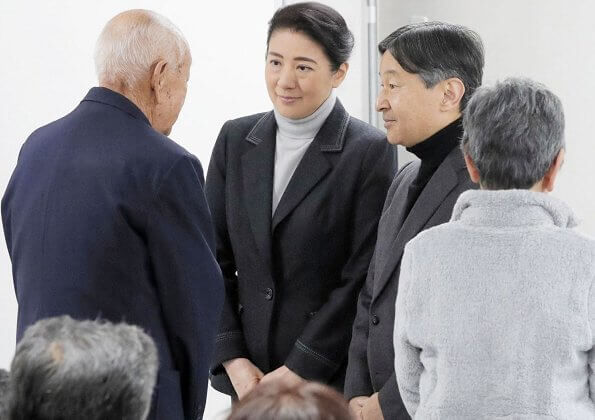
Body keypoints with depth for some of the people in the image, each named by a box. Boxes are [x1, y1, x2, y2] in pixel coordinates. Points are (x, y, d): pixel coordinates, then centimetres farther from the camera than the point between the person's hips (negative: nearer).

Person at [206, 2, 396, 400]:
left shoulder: (370, 152, -8)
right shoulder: (236, 139, 6)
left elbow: (363, 278, -10)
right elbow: (214, 259, 6)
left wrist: (299, 371, -13)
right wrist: (233, 359, -3)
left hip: (332, 380, -4)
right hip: (249, 377, 4)